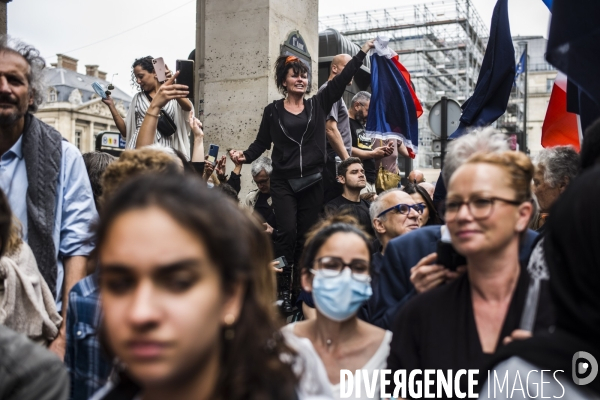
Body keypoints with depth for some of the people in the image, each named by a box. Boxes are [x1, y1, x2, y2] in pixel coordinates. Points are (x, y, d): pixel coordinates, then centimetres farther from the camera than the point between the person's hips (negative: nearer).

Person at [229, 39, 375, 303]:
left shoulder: (318, 104, 7)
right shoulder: (272, 111, 5)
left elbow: (343, 78, 3)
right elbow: (262, 143, 6)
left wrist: (363, 52, -1)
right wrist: (245, 156, -13)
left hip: (312, 182, 2)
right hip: (283, 182, -2)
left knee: (306, 236, 4)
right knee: (288, 232, -14)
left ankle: (301, 287, 13)